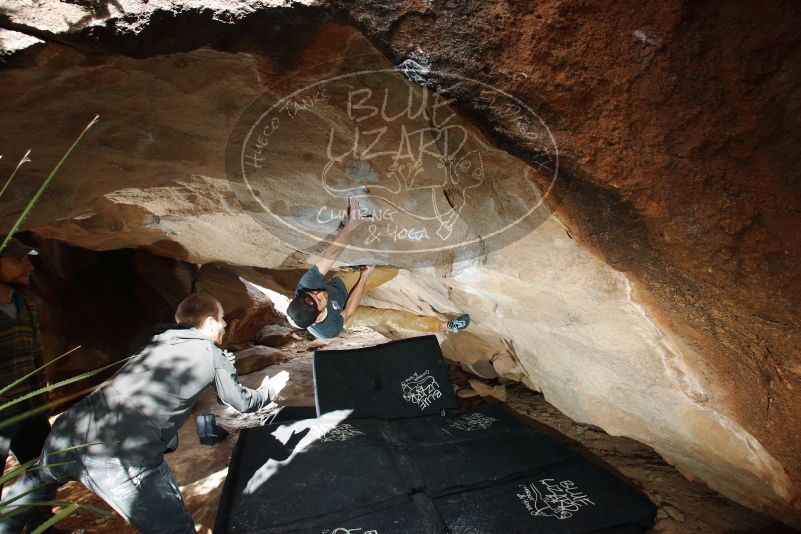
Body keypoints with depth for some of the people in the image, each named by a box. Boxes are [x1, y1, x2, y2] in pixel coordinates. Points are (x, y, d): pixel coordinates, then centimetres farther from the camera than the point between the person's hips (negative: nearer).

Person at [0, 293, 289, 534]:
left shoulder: (159, 340, 21)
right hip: (123, 459, -7)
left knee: (32, 488, 38)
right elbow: (243, 402, 18)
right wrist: (271, 388, 38)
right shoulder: (212, 355, 6)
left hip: (70, 432, 7)